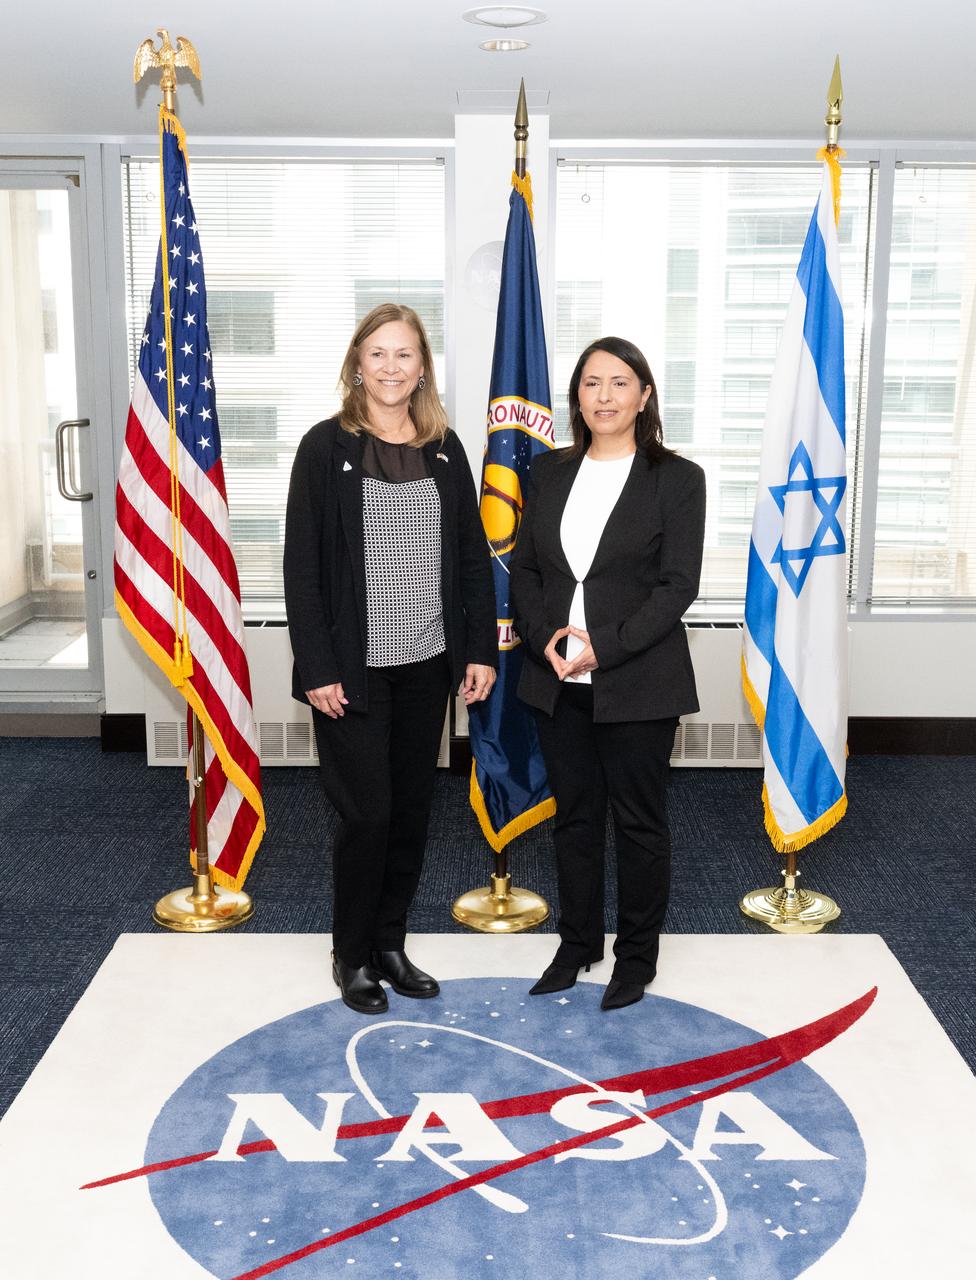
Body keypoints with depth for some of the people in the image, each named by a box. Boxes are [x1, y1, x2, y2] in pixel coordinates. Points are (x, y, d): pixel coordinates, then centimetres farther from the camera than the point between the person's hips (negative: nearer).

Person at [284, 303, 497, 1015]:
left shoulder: (445, 449, 7)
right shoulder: (327, 447, -5)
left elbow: (473, 555, 9)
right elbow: (302, 564, -7)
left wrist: (482, 649, 3)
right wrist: (316, 668, -12)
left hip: (427, 663, 4)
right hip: (355, 668, -4)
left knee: (413, 808, 11)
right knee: (367, 811, -1)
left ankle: (390, 943, 28)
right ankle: (352, 955, 20)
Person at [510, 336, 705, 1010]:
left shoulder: (677, 478, -5)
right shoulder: (549, 473, 8)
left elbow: (678, 586, -11)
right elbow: (524, 569, 8)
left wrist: (603, 648, -18)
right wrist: (546, 636, -10)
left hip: (638, 685, -4)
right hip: (559, 682, 4)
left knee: (639, 821, 8)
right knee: (575, 816, 15)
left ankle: (637, 956, 25)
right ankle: (578, 943, 31)